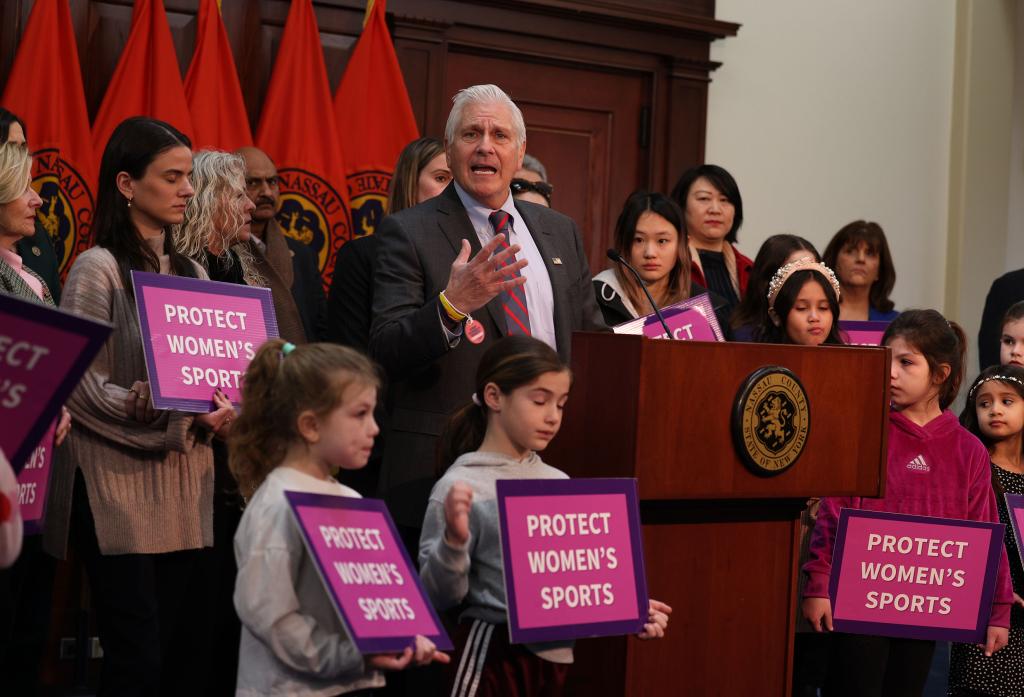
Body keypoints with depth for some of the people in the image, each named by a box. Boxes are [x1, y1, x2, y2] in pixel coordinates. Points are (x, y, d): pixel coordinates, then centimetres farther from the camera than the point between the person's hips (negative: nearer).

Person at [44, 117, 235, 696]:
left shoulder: (192, 273, 15)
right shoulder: (100, 269, -5)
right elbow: (81, 386, -13)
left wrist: (219, 411, -4)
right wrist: (176, 420, -20)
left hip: (184, 486, 7)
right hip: (118, 483, -6)